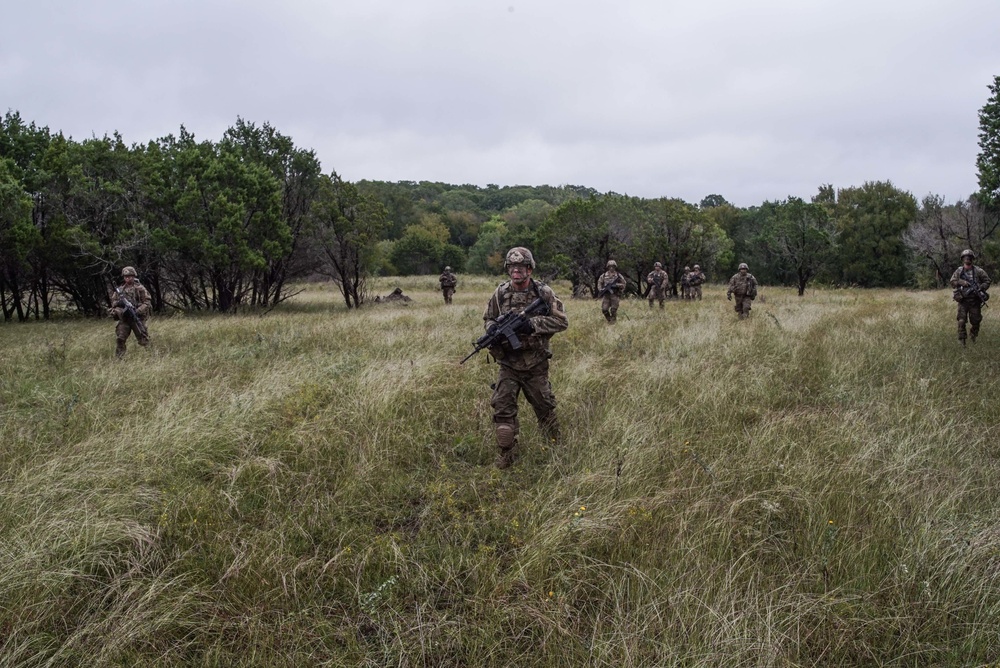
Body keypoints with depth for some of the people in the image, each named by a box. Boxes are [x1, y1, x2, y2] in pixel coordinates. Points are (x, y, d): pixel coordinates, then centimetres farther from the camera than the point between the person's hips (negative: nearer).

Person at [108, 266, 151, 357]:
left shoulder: (140, 289, -1)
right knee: (120, 339, -1)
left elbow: (147, 302, -5)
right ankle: (118, 358, 5)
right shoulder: (120, 290, 12)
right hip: (124, 319, 4)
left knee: (143, 340, -1)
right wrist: (118, 303, -11)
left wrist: (138, 311, -19)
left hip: (137, 318, -3)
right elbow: (113, 302, 13)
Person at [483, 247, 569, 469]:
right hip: (508, 364, 2)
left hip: (536, 364, -1)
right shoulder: (500, 293, -2)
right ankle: (506, 457, 10)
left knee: (545, 407, 14)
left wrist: (534, 323, -22)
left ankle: (558, 448, 36)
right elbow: (488, 319, 10)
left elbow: (562, 321, -9)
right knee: (502, 408, -3)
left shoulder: (543, 292, -8)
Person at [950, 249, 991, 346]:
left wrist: (981, 288, -14)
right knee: (961, 321, -7)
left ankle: (973, 336, 32)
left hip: (975, 301, 0)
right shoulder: (958, 271, 3)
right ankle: (962, 340, -1)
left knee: (976, 321, 9)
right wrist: (961, 282, -15)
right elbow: (953, 282, 3)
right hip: (963, 301, 0)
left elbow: (987, 281, 4)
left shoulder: (978, 271, -1)